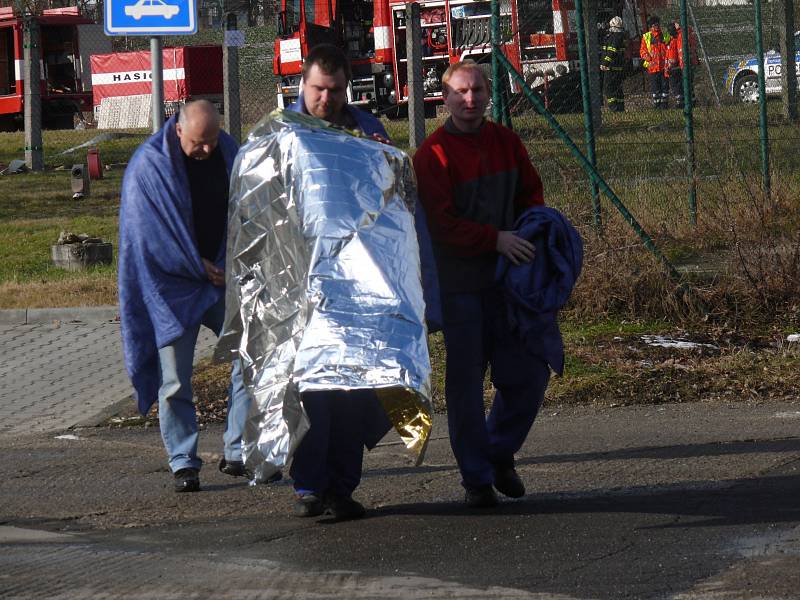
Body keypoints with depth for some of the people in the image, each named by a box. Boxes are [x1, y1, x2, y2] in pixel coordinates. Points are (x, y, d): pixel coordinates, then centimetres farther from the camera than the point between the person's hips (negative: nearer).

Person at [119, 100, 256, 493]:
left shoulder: (229, 155, 1)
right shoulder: (148, 166, -11)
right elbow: (151, 233, -11)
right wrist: (200, 268, -11)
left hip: (226, 277, 3)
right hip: (172, 287, -3)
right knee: (175, 379, -3)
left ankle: (238, 453, 2)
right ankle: (183, 464, 5)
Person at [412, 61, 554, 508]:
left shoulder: (506, 142, 8)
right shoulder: (433, 154, -9)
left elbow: (531, 193, 20)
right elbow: (442, 223, -15)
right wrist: (497, 239, -23)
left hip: (508, 278, 5)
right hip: (458, 282, -5)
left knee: (530, 372, 4)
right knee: (466, 381, 0)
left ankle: (500, 453, 26)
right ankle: (477, 479, 9)